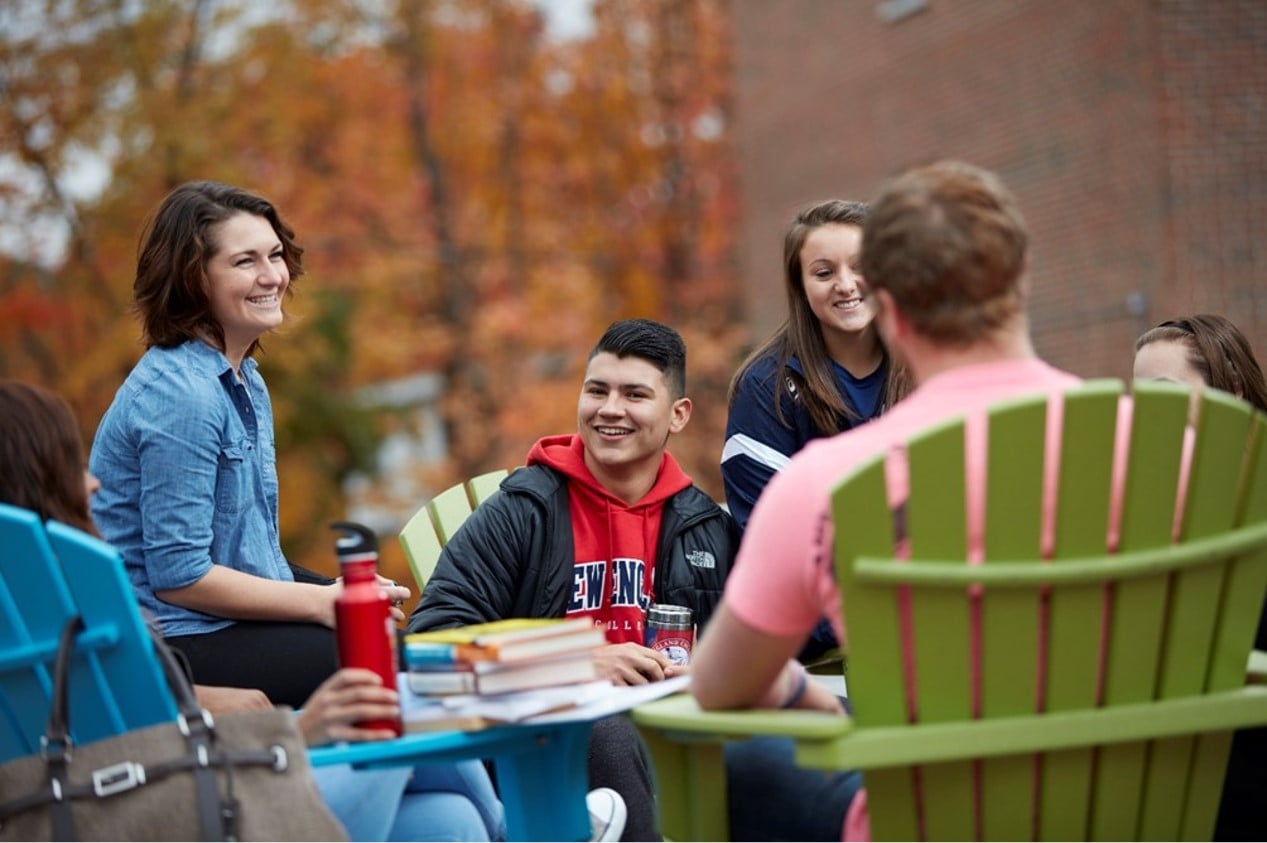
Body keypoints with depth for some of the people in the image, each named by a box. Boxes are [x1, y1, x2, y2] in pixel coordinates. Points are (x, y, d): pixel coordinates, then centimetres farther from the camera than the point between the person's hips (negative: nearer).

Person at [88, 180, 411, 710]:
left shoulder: (246, 381, 12)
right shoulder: (178, 394, -18)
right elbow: (178, 577, -20)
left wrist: (338, 592, 1)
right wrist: (325, 604, -15)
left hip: (233, 623, 9)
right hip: (172, 647, -9)